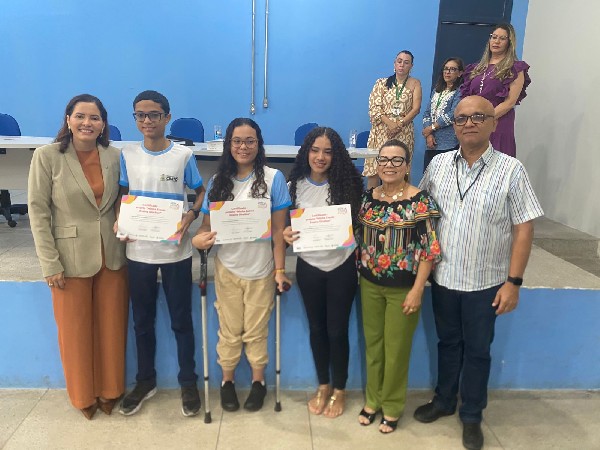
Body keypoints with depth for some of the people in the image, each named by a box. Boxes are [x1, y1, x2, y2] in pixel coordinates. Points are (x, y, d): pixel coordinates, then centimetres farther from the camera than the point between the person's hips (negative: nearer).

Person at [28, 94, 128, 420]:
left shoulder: (114, 156, 1)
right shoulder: (47, 156, -8)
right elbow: (38, 212, -8)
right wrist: (50, 263, -10)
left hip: (112, 256, 3)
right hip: (71, 259, -2)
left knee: (112, 327, 13)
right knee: (76, 331, 12)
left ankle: (110, 390, 35)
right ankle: (84, 395, 34)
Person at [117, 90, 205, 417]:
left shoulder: (183, 154, -5)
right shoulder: (127, 154, 2)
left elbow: (202, 192, 4)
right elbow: (123, 195, 11)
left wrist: (191, 215, -14)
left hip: (175, 251, -2)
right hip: (138, 251, 3)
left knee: (181, 320, 10)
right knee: (142, 321, 16)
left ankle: (188, 383, 28)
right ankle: (145, 381, 35)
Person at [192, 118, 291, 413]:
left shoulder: (273, 178, -8)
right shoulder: (218, 181, 1)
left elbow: (278, 229, -8)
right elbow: (207, 224, 2)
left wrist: (280, 269, -10)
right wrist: (198, 239, -21)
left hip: (261, 269, -2)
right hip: (227, 269, 2)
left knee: (256, 331, 13)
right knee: (229, 330, 15)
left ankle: (258, 382, 35)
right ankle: (227, 381, 37)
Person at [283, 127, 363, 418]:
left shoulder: (346, 183, -7)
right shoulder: (295, 185, -2)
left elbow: (358, 223, 0)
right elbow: (286, 225, 6)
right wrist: (286, 234, -17)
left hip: (341, 266, -2)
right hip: (309, 266, 2)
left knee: (337, 330, 8)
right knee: (316, 328, 15)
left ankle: (339, 390, 31)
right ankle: (323, 385, 36)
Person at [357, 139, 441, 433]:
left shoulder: (420, 200, -13)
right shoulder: (368, 198, 1)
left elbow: (429, 249, -13)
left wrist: (417, 290, -15)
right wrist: (359, 275, 6)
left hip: (403, 288, -4)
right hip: (369, 284, 4)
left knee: (396, 348, 10)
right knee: (372, 344, 16)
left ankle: (392, 407, 31)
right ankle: (373, 400, 36)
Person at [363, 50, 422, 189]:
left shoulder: (415, 84, 11)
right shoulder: (382, 83, 11)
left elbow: (416, 108, 1)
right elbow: (374, 108, 1)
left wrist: (399, 125, -12)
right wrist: (390, 124, -13)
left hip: (404, 133, 0)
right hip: (381, 130, 0)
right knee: (374, 169, -7)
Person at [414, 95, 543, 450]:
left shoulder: (511, 170, -10)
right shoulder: (439, 164, 0)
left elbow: (524, 228, -9)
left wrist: (513, 281, -12)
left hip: (485, 282, -2)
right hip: (442, 276, 3)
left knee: (477, 350, 13)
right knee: (448, 343, 20)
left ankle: (472, 415, 34)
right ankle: (444, 400, 41)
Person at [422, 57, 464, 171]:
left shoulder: (460, 91, -1)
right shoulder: (436, 91, 20)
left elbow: (453, 114, -12)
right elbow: (427, 113, 13)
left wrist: (432, 127, -7)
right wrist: (428, 135, -3)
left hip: (450, 143, -6)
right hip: (432, 142, 6)